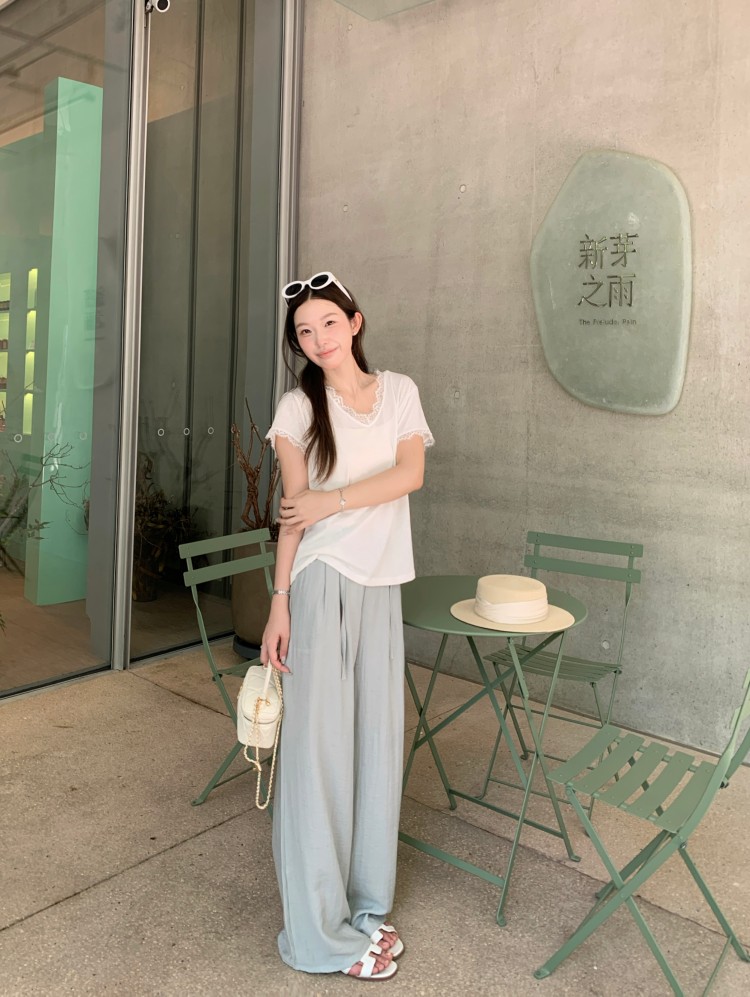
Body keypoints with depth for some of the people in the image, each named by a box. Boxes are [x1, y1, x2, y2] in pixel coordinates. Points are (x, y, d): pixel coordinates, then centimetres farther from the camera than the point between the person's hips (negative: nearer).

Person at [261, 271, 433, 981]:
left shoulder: (399, 391, 9)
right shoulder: (299, 408, 1)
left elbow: (410, 474, -5)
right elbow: (292, 514, -3)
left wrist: (329, 502, -12)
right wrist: (279, 602, -8)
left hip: (381, 585, 4)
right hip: (321, 583, -3)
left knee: (377, 738, 9)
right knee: (319, 743, 0)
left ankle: (364, 905, 26)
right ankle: (319, 929, 15)